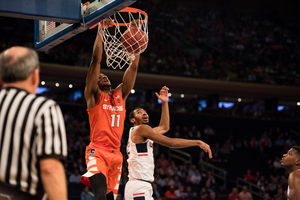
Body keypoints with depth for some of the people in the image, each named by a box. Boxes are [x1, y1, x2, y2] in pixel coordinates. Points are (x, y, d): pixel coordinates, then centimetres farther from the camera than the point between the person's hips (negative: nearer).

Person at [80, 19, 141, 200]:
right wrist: (100, 32, -6)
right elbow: (96, 60, -5)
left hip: (116, 154, 6)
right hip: (97, 152, -6)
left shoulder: (120, 95, 17)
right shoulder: (94, 95, 3)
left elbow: (133, 67, 15)